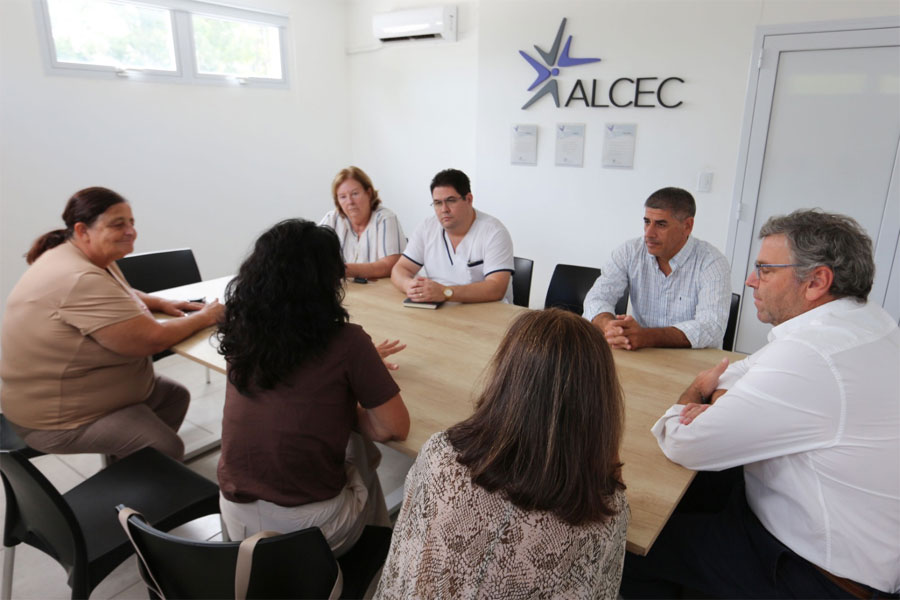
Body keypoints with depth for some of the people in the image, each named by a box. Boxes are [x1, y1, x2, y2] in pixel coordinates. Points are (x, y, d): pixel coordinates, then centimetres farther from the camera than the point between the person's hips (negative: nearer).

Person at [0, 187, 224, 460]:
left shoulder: (92, 258, 3)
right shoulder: (81, 280, -29)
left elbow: (120, 295, 23)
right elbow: (152, 339, -30)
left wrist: (161, 303, 3)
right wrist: (204, 317, -14)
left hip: (71, 390, 11)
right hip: (60, 418, -11)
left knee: (176, 395, 16)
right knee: (167, 449, -23)